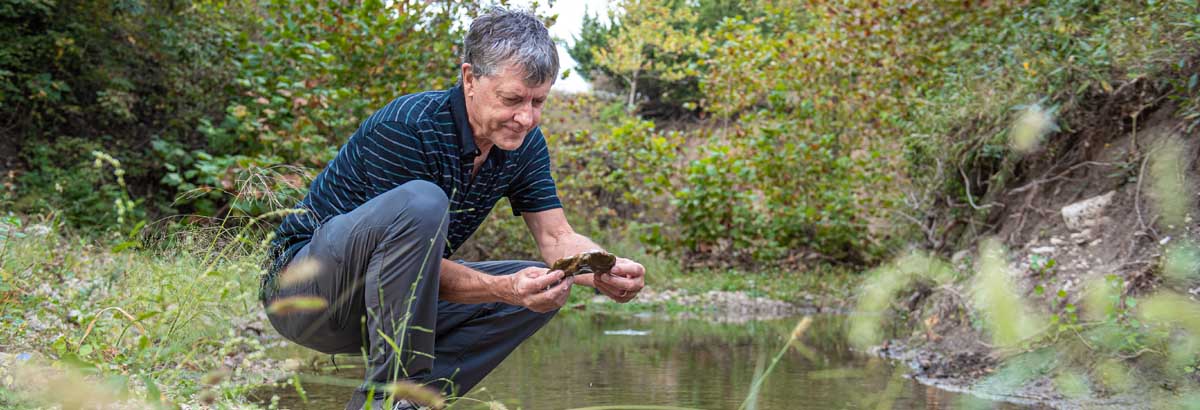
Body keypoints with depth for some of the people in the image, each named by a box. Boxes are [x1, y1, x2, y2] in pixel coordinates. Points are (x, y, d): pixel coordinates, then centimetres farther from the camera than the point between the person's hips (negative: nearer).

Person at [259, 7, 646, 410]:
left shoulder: (525, 143, -2)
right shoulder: (406, 127, -25)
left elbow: (557, 237, -2)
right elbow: (409, 221, -28)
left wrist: (607, 272, -25)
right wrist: (505, 288, -40)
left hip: (390, 298, 8)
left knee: (542, 290, -4)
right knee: (421, 201, -34)